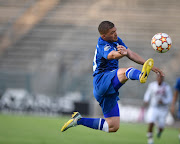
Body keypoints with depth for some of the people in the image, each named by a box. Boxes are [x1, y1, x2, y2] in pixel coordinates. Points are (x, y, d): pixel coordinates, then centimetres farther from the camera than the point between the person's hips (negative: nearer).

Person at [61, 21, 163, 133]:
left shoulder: (116, 41, 14)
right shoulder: (103, 46, -13)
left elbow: (131, 55, 19)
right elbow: (111, 55, -36)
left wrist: (150, 66, 13)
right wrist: (122, 53, -60)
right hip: (101, 80, -9)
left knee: (113, 127, 7)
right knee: (126, 71, -38)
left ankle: (79, 120, 17)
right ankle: (141, 76, -75)